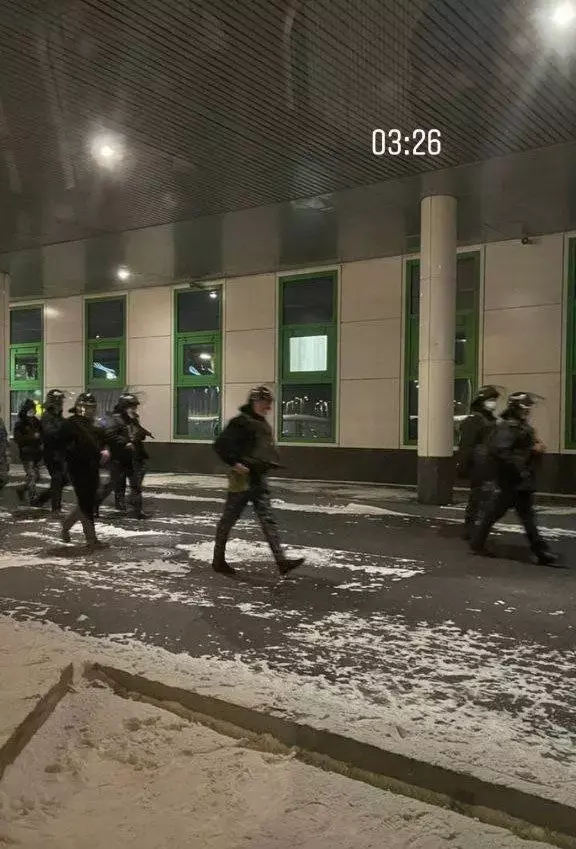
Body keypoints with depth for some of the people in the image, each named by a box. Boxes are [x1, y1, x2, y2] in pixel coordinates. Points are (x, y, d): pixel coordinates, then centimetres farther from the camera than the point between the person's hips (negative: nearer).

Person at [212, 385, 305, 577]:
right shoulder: (241, 422, -12)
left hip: (259, 480, 8)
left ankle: (281, 561, -5)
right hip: (242, 479, -8)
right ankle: (218, 560, 18)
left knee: (268, 520, 0)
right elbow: (220, 445, -16)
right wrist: (234, 463, -20)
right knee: (228, 519, 5)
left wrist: (269, 464, 14)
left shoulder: (264, 425, 14)